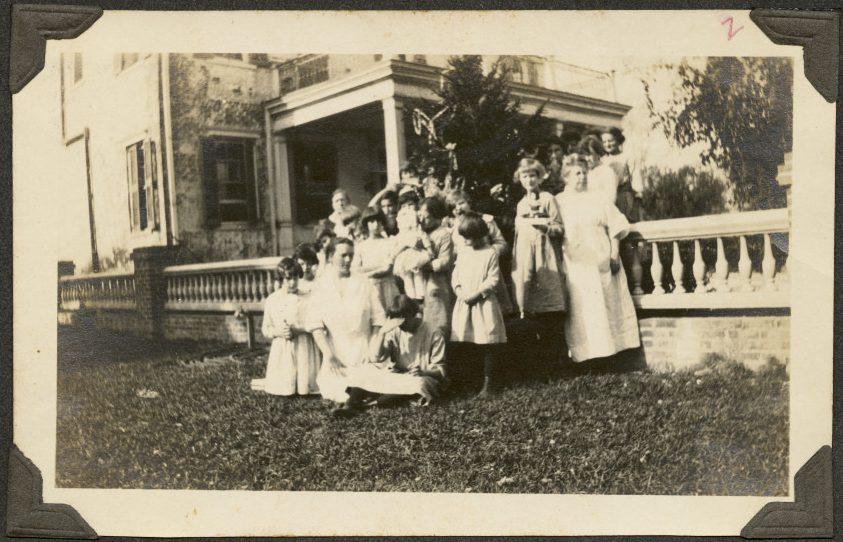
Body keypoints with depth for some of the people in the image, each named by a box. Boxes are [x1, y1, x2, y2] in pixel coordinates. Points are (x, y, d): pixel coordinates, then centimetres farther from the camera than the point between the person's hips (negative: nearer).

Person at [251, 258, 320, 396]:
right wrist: (278, 332, -12)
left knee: (304, 390, -3)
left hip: (303, 347, -1)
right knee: (282, 390, 2)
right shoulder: (271, 300, 4)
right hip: (282, 349, 1)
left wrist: (295, 330, -20)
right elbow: (265, 328, 8)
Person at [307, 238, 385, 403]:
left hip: (362, 353, 1)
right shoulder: (321, 286, 2)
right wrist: (329, 356, -14)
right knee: (338, 395, -12)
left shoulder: (364, 283, 5)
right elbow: (316, 326, -4)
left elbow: (377, 320, 4)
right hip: (335, 354, -1)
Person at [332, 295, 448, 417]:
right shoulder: (395, 332, 4)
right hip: (397, 375, 3)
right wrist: (382, 332, -20)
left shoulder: (434, 333, -6)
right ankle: (352, 403, -37)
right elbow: (376, 358, -7)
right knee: (363, 371, -19)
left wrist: (423, 372, -28)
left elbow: (439, 369, -6)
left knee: (420, 383, -40)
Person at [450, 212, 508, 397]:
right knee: (470, 344, 6)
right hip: (464, 305, 5)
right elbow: (455, 276, 12)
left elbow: (493, 280, -11)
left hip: (484, 304, -5)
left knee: (487, 344, -1)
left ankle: (488, 382, 6)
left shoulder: (490, 254, -6)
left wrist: (476, 294, -16)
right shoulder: (462, 254, 11)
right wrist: (459, 291, -6)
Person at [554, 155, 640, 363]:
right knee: (582, 312, -2)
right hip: (576, 266, -2)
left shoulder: (597, 199, 10)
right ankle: (588, 355, 2)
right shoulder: (558, 202, 5)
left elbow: (615, 228, 8)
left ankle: (611, 350, 11)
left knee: (609, 308, 3)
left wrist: (614, 254, -3)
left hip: (603, 263, 2)